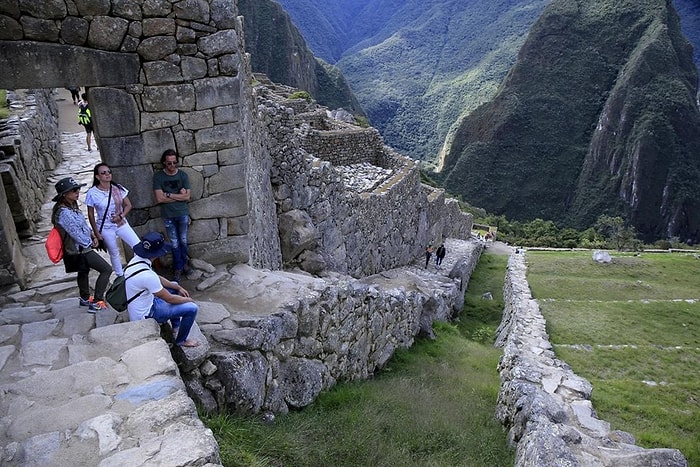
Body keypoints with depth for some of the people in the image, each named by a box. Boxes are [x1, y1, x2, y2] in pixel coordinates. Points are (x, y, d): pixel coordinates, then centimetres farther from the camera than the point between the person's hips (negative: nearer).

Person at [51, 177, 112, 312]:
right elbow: (76, 233, -25)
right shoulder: (64, 213, -27)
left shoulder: (72, 206, 3)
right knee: (106, 269, -10)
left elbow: (83, 223, 15)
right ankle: (96, 302, -7)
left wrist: (92, 235, 1)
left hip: (81, 248, 10)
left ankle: (85, 299, 47)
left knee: (83, 272, 27)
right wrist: (90, 243, -9)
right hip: (80, 250, -10)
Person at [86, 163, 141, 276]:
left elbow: (128, 205, 2)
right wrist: (96, 232, -5)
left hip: (121, 224, 3)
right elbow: (91, 214, -5)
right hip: (105, 228, -2)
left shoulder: (118, 188, -5)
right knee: (114, 254, 12)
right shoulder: (92, 193, -13)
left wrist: (121, 216, -16)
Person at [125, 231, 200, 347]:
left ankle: (176, 328, 30)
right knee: (192, 308, -15)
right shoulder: (147, 275, -35)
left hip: (143, 302, 10)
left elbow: (158, 278, 12)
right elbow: (169, 299, -23)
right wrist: (188, 300, -5)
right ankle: (180, 341, 10)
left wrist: (178, 287, 7)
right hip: (145, 315, -9)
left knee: (174, 285, 24)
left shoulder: (136, 260, -6)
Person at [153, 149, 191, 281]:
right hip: (168, 216, -1)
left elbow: (187, 197, -11)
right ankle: (178, 268, 18)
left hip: (182, 214, 1)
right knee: (175, 243, 6)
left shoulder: (183, 175, -5)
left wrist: (168, 194, -16)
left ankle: (184, 262, 34)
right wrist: (179, 195, -13)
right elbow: (159, 198, -15)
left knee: (183, 241, 14)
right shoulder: (158, 176, -8)